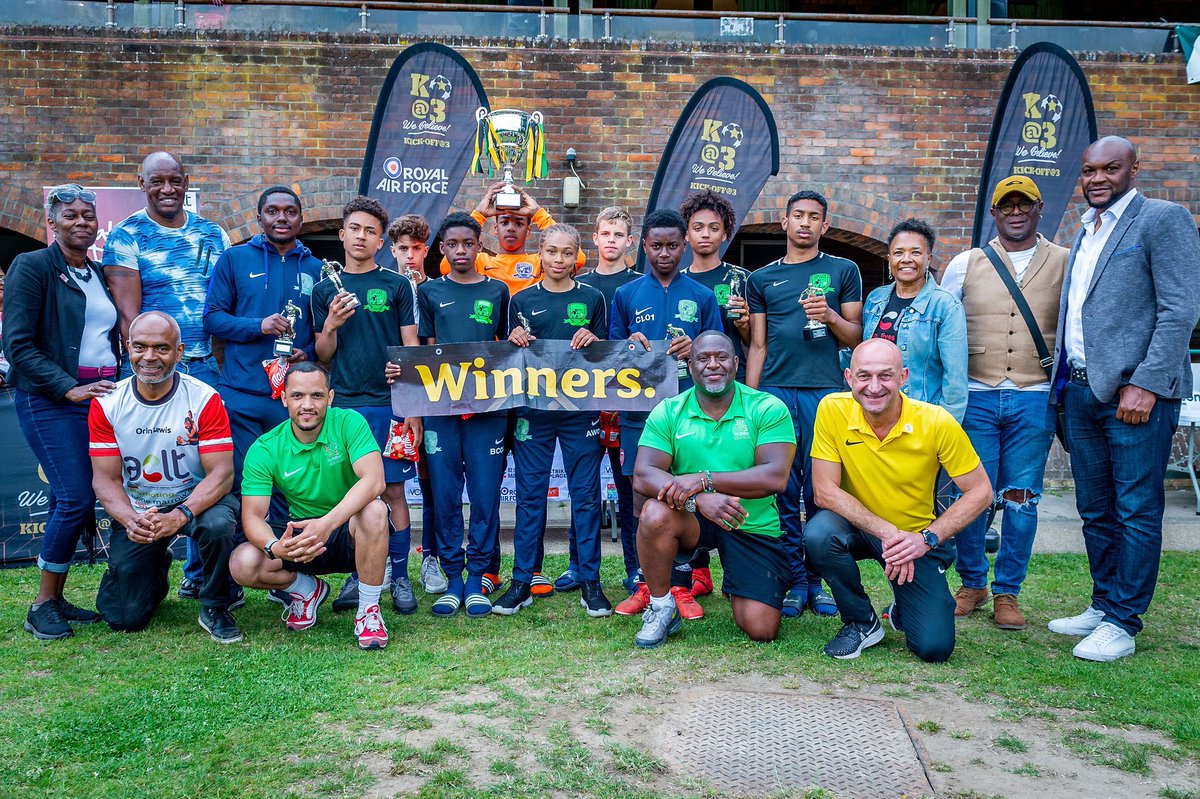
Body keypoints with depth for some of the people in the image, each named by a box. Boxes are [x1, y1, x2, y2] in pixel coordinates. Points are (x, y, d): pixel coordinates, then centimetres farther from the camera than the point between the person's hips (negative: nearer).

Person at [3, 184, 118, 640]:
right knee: (76, 498, -12)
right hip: (49, 401, -6)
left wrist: (116, 387, 9)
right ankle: (42, 605, 3)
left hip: (99, 396, 6)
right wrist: (69, 388, -18)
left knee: (71, 500, 7)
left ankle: (55, 598, 17)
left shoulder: (98, 274, 15)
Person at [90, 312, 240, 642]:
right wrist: (130, 520, -28)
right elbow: (105, 479, -7)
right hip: (136, 510, 2)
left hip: (196, 500, -2)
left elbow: (221, 473, -19)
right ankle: (156, 569, 33)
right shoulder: (106, 404, -7)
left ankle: (215, 608, -8)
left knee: (218, 524, -38)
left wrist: (180, 515, -35)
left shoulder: (204, 399, -15)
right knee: (124, 617, -4)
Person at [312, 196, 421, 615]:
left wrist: (413, 407, -2)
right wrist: (330, 325, -9)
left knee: (393, 490, 0)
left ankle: (400, 578, 10)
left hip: (389, 403, -2)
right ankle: (357, 576, 17)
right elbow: (323, 357, 12)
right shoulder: (325, 289, 11)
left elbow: (411, 349, 3)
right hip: (342, 404, 2)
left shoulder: (397, 285, 5)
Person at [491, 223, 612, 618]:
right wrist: (516, 343, -11)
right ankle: (521, 581, 13)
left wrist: (594, 343, -11)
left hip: (581, 408, 0)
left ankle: (590, 582, 12)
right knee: (530, 495, 4)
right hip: (533, 407, 1)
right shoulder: (522, 300, 8)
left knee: (585, 495, 3)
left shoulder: (592, 298, 7)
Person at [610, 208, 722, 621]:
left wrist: (695, 350, -12)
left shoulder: (702, 297, 9)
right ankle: (644, 585, 13)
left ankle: (681, 587, 9)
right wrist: (629, 348, -10)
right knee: (641, 499, 3)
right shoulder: (626, 295, 10)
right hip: (640, 409, 1)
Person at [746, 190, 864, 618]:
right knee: (782, 491, 1)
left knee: (821, 493, 0)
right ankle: (794, 581, 9)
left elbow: (856, 337, 11)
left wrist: (830, 316, -9)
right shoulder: (762, 278, 15)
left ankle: (818, 581, 11)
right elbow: (757, 346, 14)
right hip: (775, 391, 1)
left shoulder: (843, 271, 13)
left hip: (825, 391, -1)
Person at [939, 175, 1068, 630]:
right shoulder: (965, 264, 8)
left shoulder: (1065, 263, 8)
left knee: (1021, 499, 3)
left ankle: (1007, 593, 15)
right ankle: (972, 584, 18)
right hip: (975, 396, 0)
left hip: (1034, 399, 0)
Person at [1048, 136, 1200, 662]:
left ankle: (1122, 623, 7)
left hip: (1136, 391, -8)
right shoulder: (1085, 233, 19)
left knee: (1136, 511, -1)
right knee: (1095, 510, 14)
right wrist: (1065, 380, 12)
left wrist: (1144, 384, -19)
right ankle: (1103, 605, 26)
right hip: (1082, 391, 8)